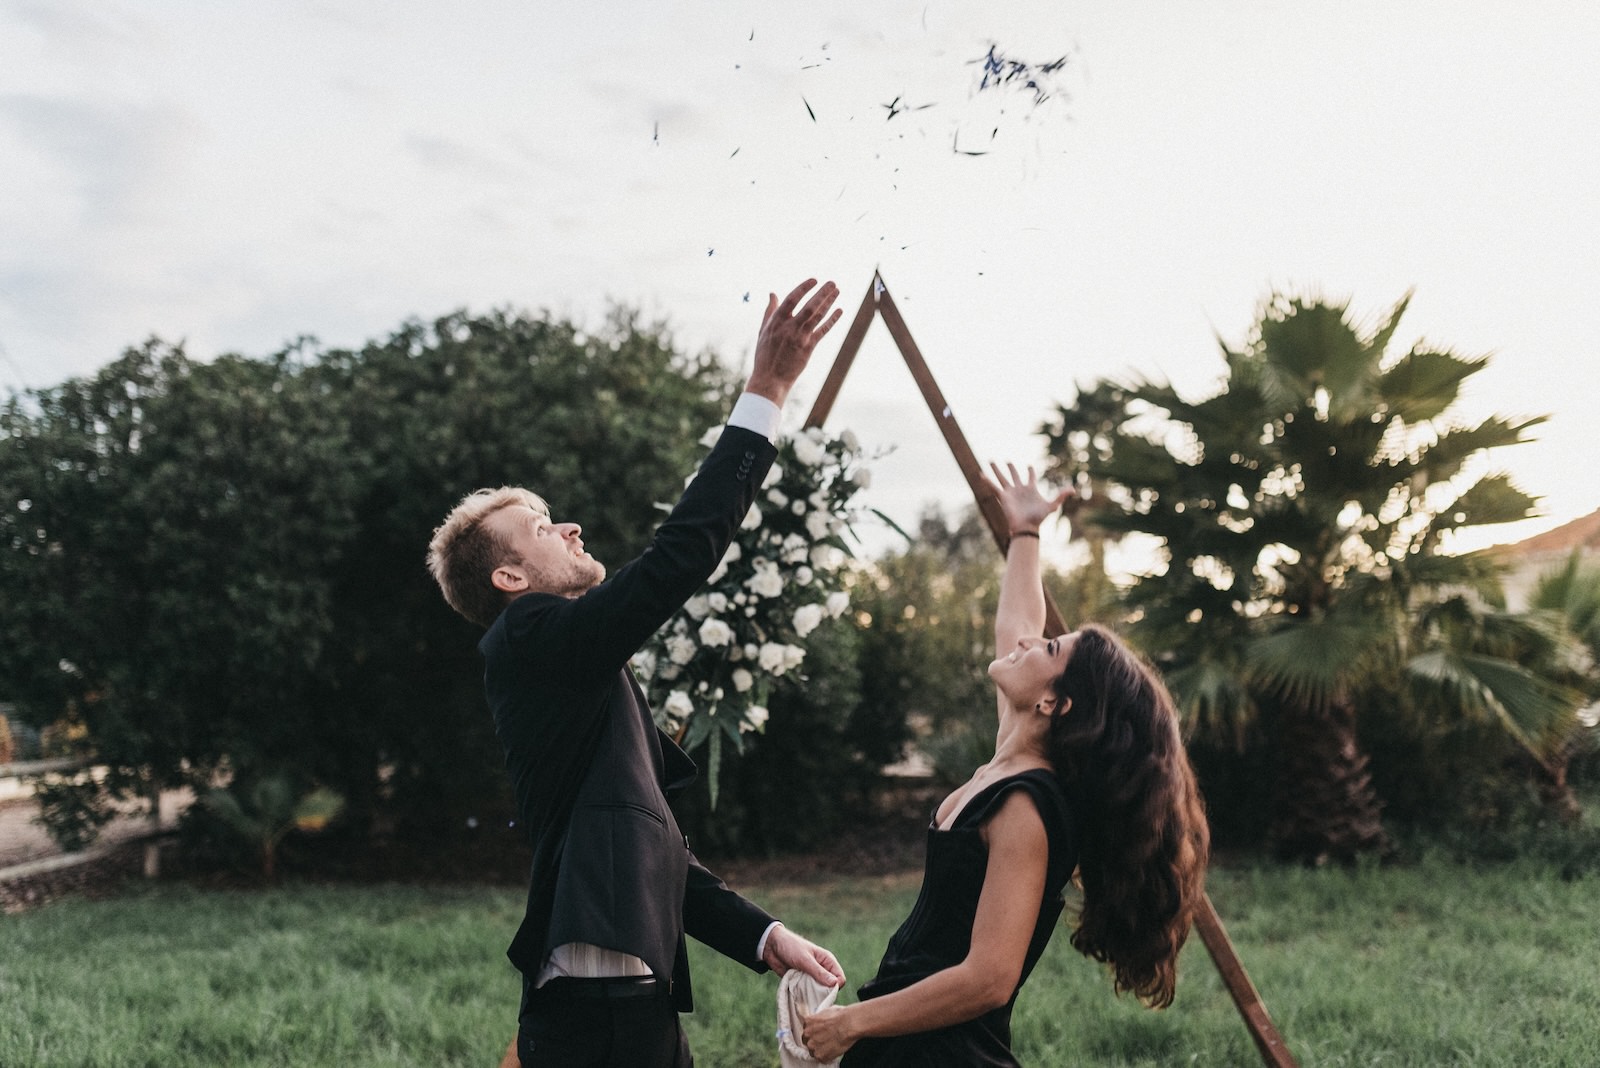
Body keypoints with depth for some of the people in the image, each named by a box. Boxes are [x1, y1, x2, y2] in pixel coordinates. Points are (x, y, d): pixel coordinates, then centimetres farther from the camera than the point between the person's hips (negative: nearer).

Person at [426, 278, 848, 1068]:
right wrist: (765, 392, -16)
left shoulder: (582, 675, 20)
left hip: (639, 1001, 10)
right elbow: (678, 556, -19)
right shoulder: (531, 640, -8)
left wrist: (761, 936, 11)